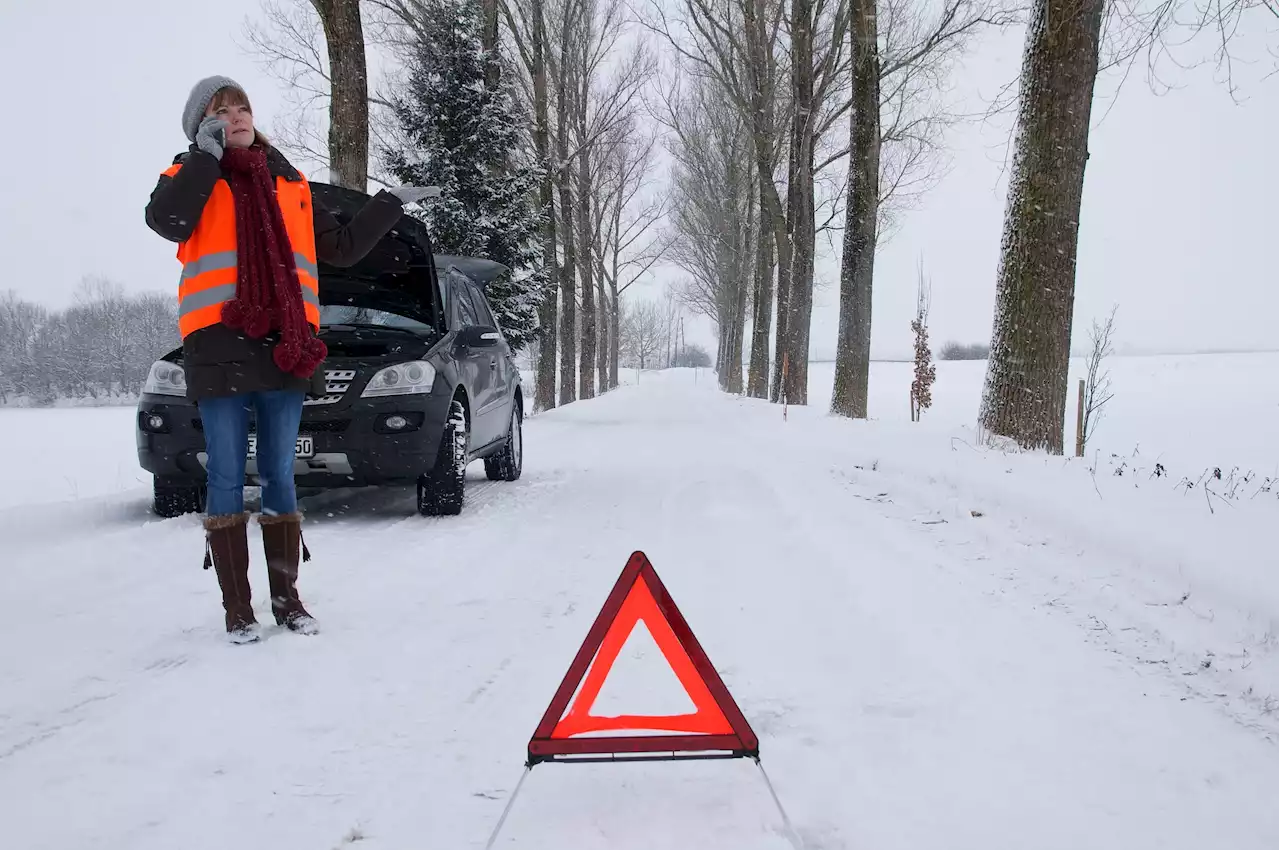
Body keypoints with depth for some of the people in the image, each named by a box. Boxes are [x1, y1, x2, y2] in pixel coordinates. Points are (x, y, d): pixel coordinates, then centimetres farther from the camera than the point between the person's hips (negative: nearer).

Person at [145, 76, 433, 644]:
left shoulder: (289, 184, 21)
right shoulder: (191, 178, 9)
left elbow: (341, 247, 26)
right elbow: (165, 220, -14)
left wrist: (390, 205, 27)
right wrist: (206, 154, -10)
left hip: (285, 346, 3)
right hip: (219, 346, -3)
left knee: (279, 476, 7)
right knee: (227, 478, -2)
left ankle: (286, 597, 15)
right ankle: (237, 608, 5)